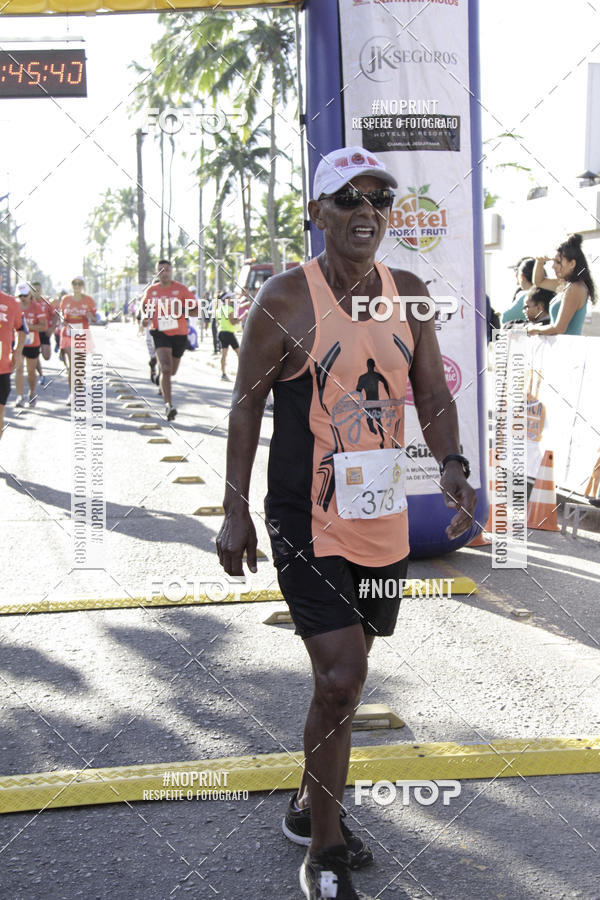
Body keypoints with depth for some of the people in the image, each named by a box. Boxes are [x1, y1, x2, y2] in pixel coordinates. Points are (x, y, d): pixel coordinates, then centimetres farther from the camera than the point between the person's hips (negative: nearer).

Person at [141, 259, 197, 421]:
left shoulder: (181, 289, -3)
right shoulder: (151, 290, 3)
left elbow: (196, 308, -3)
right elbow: (145, 305, 22)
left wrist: (181, 311, -21)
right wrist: (145, 317, 1)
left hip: (179, 334, 1)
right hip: (160, 333, -1)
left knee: (172, 371, 15)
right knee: (166, 368, -21)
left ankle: (162, 382, 53)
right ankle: (168, 404, -26)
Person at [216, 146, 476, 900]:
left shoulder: (408, 297, 5)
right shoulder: (285, 300, -10)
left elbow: (434, 397, 7)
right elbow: (246, 406, -5)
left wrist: (451, 463, -13)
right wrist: (235, 512, -7)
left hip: (383, 521, 6)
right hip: (306, 522, -6)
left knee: (343, 673, 18)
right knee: (341, 677, -12)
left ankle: (310, 808, 40)